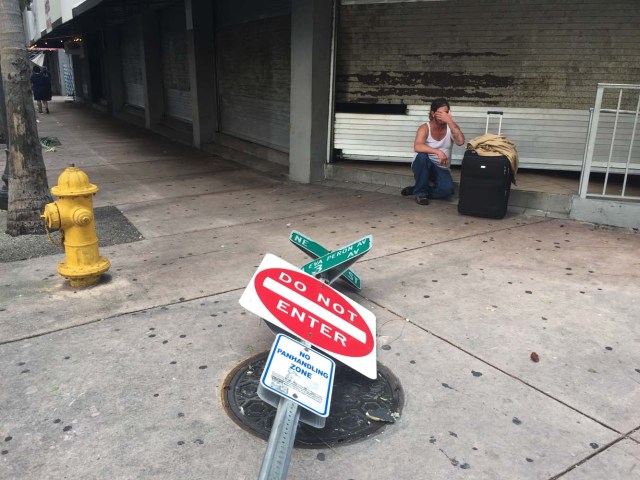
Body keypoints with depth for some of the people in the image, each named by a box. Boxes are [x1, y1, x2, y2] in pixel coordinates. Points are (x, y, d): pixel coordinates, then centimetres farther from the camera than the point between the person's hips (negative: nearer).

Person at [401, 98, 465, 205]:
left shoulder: (451, 127, -5)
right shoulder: (425, 128, -14)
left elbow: (460, 142, -26)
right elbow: (417, 147, -33)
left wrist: (450, 121, -28)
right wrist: (438, 152, -45)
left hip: (441, 169, 2)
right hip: (423, 165, -2)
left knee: (448, 189, -28)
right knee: (422, 156, -37)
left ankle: (416, 189, -2)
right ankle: (421, 192, -18)